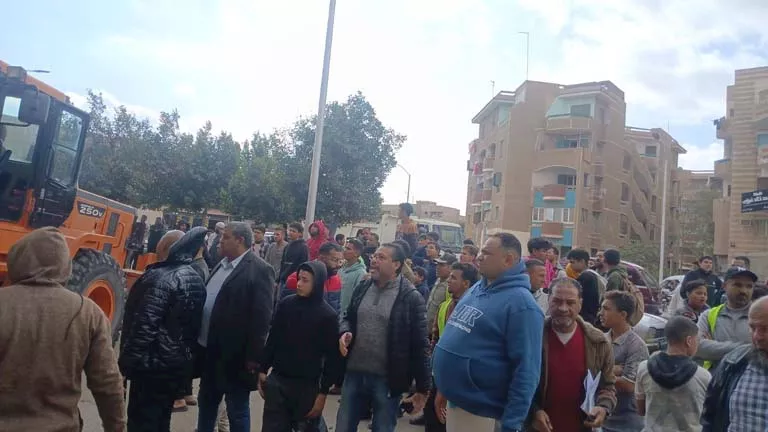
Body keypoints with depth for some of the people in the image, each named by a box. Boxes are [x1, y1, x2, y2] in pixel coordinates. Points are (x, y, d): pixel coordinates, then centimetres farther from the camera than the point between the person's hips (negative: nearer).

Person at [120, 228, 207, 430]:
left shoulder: (161, 279, -19)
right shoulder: (196, 279, 7)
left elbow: (144, 325, -22)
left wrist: (129, 360, -14)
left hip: (154, 365, -8)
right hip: (178, 364, 9)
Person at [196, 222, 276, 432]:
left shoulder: (259, 270, -16)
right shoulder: (221, 264, 10)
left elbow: (262, 317, -18)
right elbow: (207, 302, 16)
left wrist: (253, 357, -18)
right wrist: (200, 340, 14)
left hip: (235, 356, -8)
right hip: (210, 350, 8)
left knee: (237, 411, 7)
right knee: (206, 403, 22)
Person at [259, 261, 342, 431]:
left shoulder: (328, 315, -9)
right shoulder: (285, 304, -1)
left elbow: (332, 357, -7)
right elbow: (272, 340, 8)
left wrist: (323, 392, -8)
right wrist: (263, 370, 7)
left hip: (308, 386, -2)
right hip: (277, 380, 3)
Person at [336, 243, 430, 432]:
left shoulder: (411, 297, -12)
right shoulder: (362, 288, 4)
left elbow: (420, 345, -10)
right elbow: (348, 317, 18)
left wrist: (422, 387, -9)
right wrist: (345, 332, -6)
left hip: (387, 379, -5)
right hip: (354, 373, 5)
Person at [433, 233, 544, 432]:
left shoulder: (521, 303, -19)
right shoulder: (477, 289, 6)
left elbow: (526, 370, -20)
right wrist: (445, 388, 16)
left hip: (481, 410, -8)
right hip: (454, 400, 8)